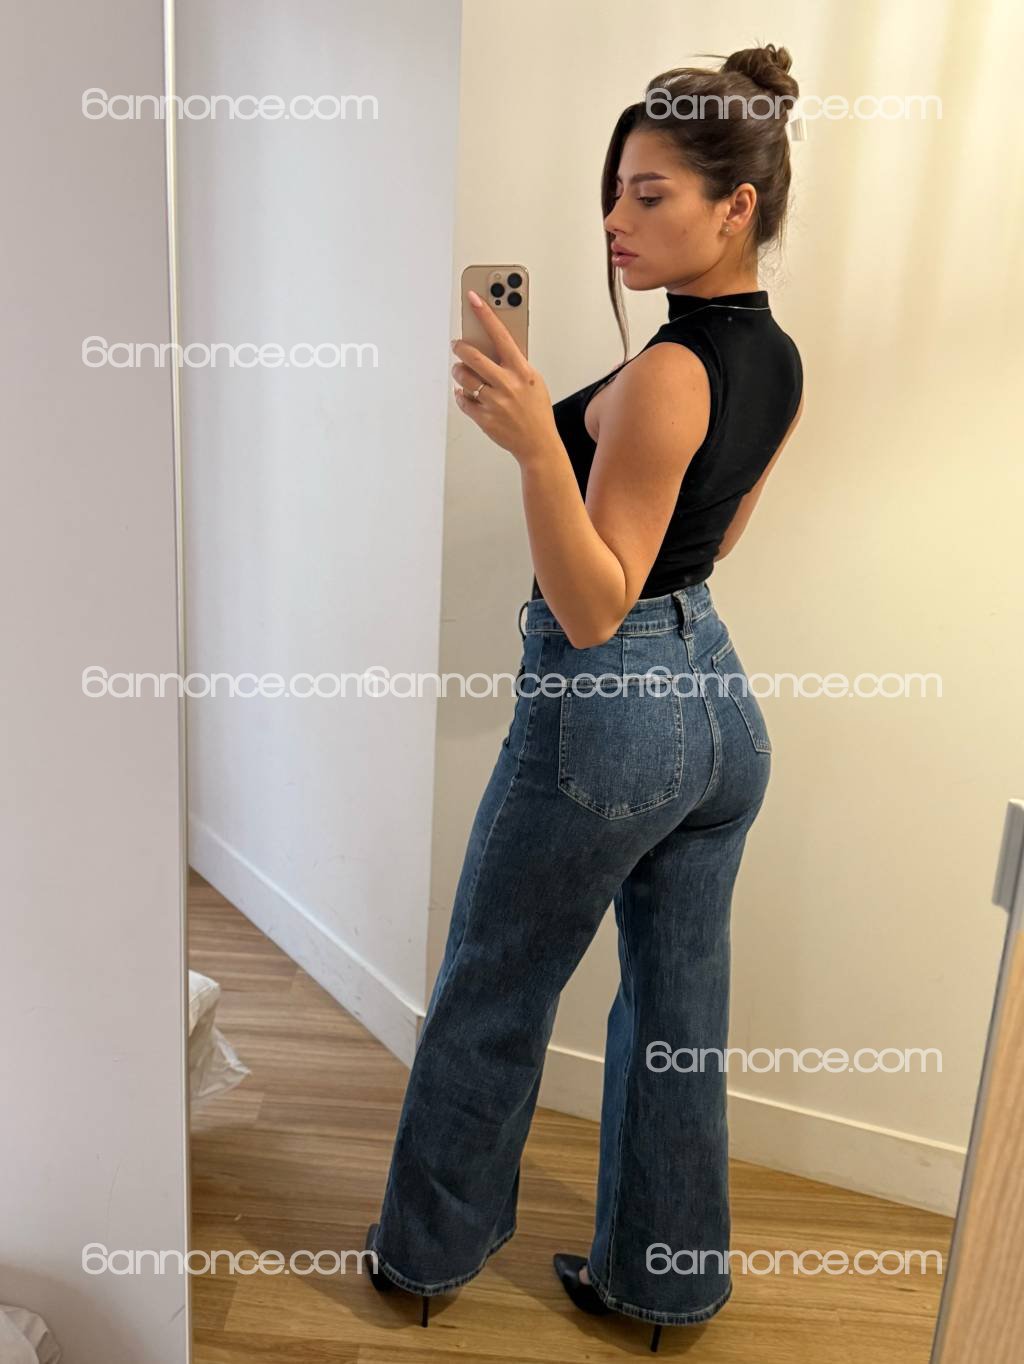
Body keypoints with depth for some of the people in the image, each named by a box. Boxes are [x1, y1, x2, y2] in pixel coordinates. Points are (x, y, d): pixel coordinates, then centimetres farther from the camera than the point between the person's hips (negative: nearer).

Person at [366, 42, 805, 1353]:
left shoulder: (666, 375, -22)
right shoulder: (778, 362, 5)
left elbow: (595, 609, -22)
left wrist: (539, 444, -34)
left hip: (608, 714, -8)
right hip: (720, 709, 9)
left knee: (490, 1001, 14)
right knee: (680, 1011, 19)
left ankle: (430, 1247, 37)